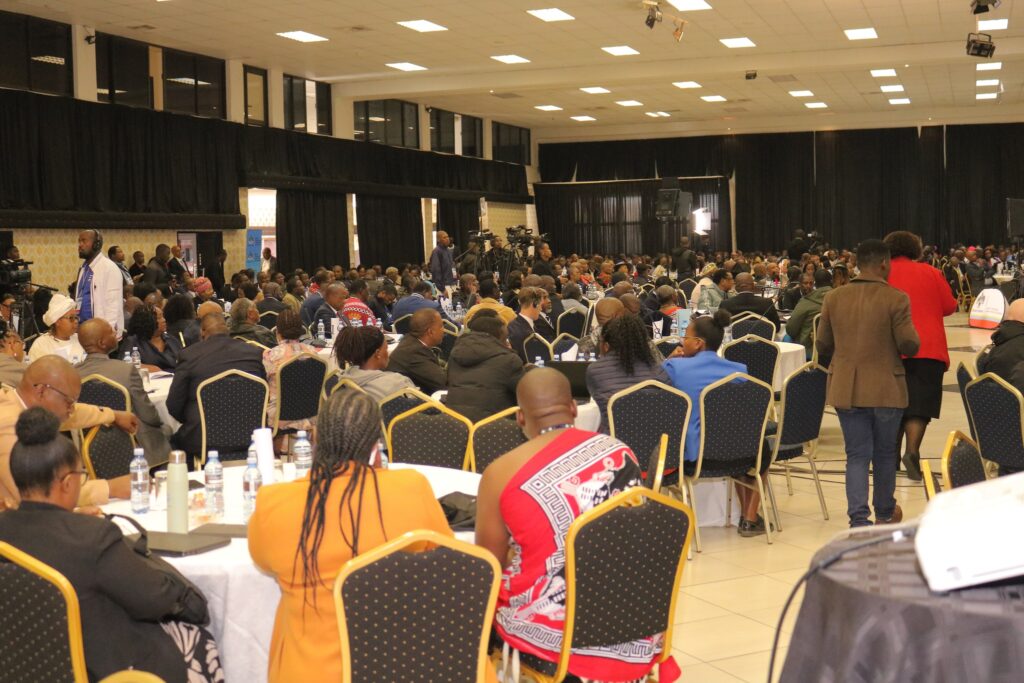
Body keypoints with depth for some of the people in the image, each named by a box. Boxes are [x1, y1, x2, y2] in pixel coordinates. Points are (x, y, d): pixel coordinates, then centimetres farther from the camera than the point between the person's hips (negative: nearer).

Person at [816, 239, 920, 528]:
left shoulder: (834, 298, -1)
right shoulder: (896, 299, -12)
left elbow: (823, 345, 5)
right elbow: (909, 345, -13)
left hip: (846, 388, 2)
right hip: (886, 387, -2)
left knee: (857, 454, 6)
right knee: (885, 452, 15)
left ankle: (859, 519, -3)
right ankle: (884, 512, 31)